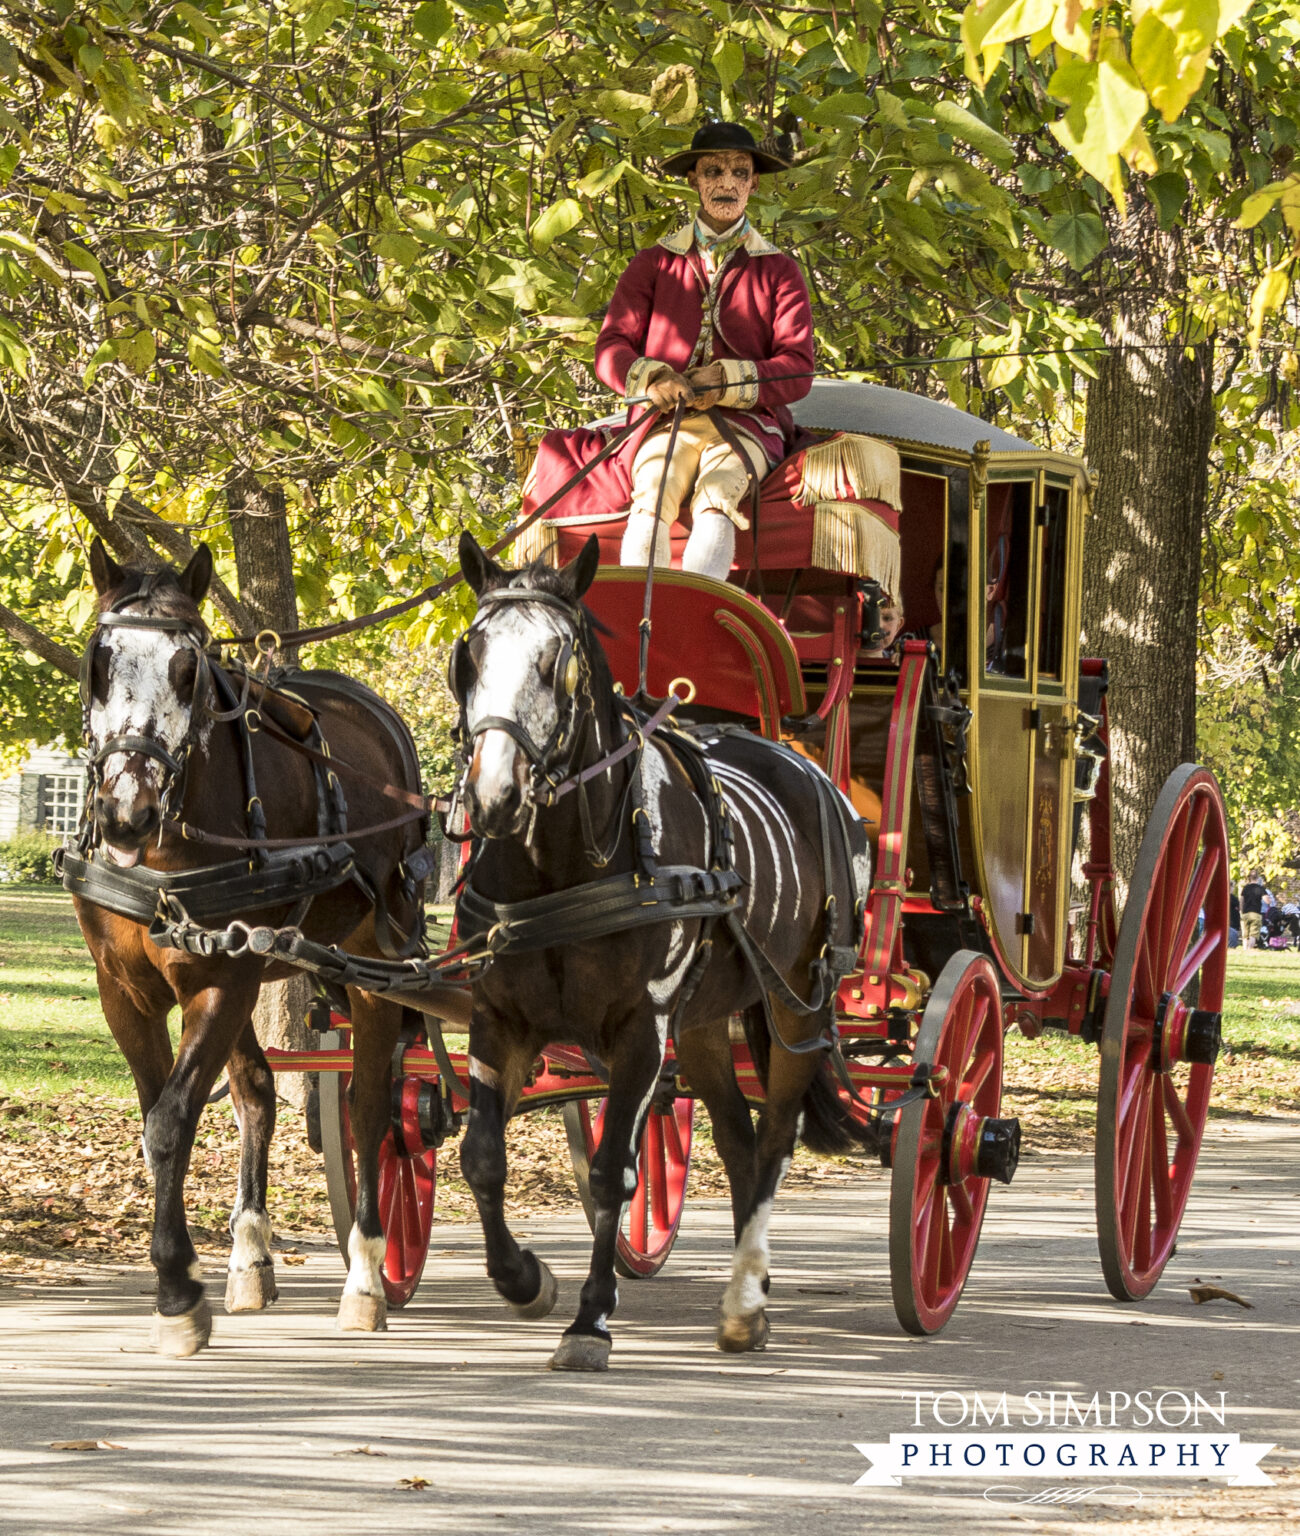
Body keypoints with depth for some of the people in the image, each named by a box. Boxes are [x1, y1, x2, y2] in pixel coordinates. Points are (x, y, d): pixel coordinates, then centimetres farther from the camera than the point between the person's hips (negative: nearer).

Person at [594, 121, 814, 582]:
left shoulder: (778, 272, 13)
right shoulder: (653, 264, 16)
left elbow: (797, 370, 4)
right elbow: (611, 349, 9)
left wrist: (728, 381, -14)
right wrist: (651, 379, -14)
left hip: (746, 423, -1)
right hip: (666, 421, 1)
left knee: (715, 500, -33)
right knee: (652, 497, -32)